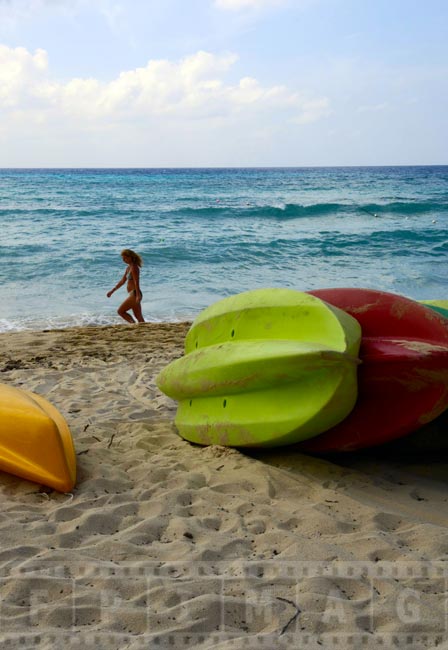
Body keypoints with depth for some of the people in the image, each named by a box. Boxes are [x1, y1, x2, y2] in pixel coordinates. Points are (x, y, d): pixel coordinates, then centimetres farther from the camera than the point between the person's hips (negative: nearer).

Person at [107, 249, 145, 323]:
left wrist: (138, 296, -29)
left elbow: (136, 283, -21)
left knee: (120, 311, -5)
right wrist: (112, 291, 26)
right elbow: (122, 281, 23)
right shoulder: (128, 267, 15)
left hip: (134, 294, -10)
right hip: (133, 294, 10)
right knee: (139, 317, 8)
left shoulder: (134, 267, -13)